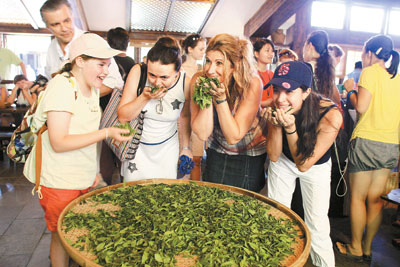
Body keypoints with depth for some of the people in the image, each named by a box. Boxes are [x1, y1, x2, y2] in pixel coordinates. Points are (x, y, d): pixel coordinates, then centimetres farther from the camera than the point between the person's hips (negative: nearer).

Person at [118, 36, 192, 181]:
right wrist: (144, 97, -31)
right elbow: (122, 117, -17)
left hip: (167, 148, 1)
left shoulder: (185, 83, -17)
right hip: (137, 146, 0)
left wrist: (185, 147, 5)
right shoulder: (138, 72, -20)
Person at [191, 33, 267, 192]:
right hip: (216, 155, 3)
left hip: (250, 158, -2)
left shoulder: (252, 83, -25)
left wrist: (220, 98, -33)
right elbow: (202, 134, -19)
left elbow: (234, 137, -25)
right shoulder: (199, 80, -17)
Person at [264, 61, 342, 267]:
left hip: (316, 168, -2)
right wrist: (276, 125, -37)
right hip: (283, 162, 3)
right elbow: (274, 157, -20)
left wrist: (290, 128, -42)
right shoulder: (277, 108, -26)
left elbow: (304, 164, -28)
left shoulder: (330, 116, -34)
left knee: (317, 225, 1)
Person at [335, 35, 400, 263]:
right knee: (375, 199, 13)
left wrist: (351, 93, 3)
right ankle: (368, 248, 25)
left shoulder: (371, 72, -5)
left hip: (367, 141, -6)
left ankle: (356, 248, 18)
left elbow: (361, 107, -14)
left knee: (358, 197, 6)